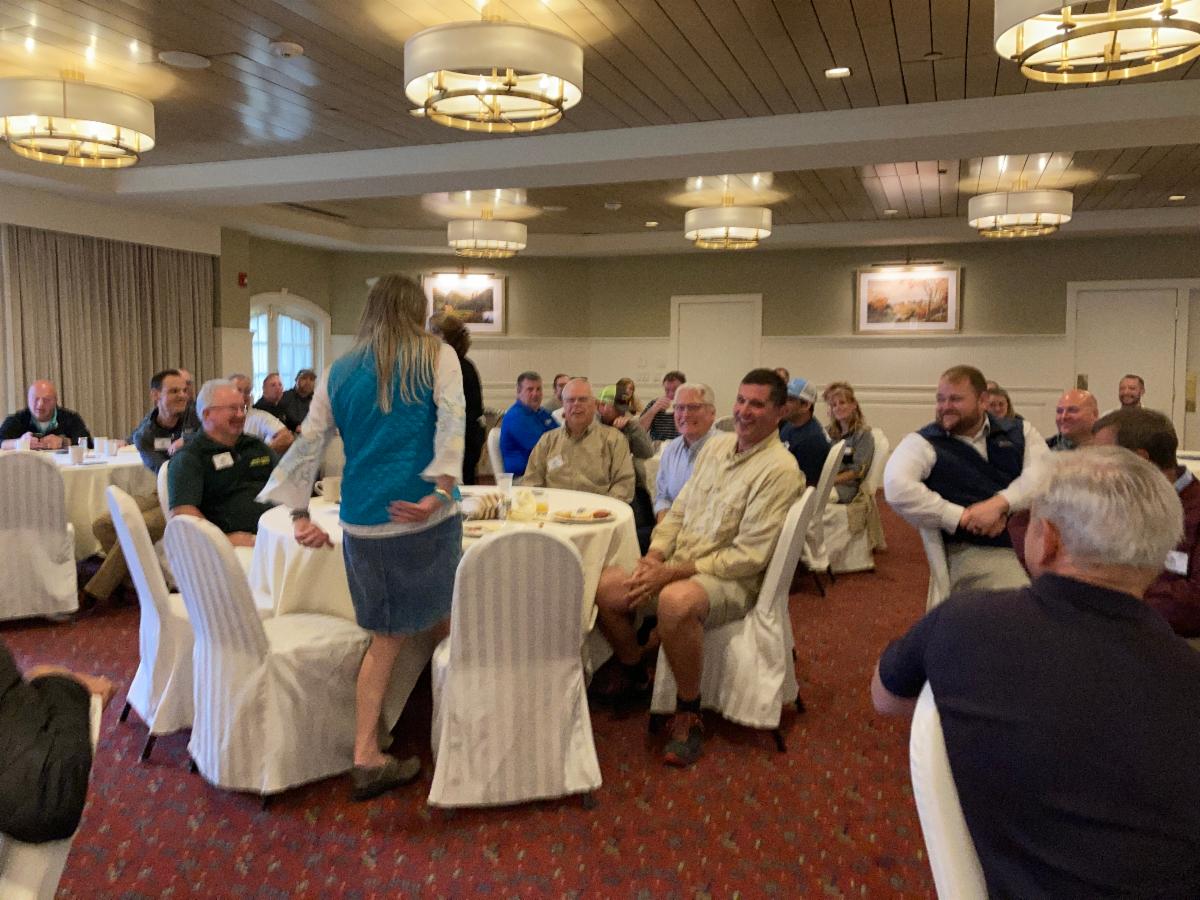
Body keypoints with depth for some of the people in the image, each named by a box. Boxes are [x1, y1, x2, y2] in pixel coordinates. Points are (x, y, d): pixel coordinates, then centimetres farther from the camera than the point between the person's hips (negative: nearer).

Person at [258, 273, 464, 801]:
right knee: (440, 621, 15)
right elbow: (451, 422, -12)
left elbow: (308, 445, 9)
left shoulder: (339, 372, 12)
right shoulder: (436, 356, 3)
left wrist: (300, 513, 12)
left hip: (363, 522, 4)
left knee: (388, 635, 13)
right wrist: (441, 489, -21)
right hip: (427, 515, -3)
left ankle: (366, 759, 12)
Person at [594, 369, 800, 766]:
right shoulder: (717, 444, 10)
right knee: (603, 587, -10)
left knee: (676, 601, -39)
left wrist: (673, 572, -20)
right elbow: (679, 511, 15)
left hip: (733, 581, -7)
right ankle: (632, 674, 18)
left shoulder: (780, 469, -14)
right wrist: (655, 555, -4)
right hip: (677, 568, 8)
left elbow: (748, 557, -18)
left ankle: (689, 714, -17)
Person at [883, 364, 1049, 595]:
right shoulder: (924, 443, 1)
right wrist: (962, 517, -17)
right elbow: (897, 488, -16)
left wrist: (999, 504, -18)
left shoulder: (1019, 432, 14)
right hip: (977, 549, -5)